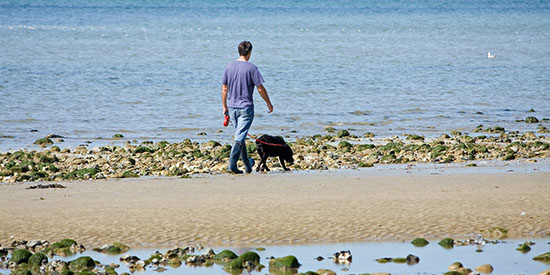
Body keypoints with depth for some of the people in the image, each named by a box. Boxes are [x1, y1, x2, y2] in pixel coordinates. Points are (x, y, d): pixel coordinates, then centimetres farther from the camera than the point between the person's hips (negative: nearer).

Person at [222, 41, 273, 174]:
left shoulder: (229, 67, 4)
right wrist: (269, 103, 5)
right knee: (240, 136, -8)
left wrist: (224, 106, 16)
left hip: (232, 107, 5)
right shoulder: (251, 68, -11)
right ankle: (232, 164, -19)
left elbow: (224, 89, 7)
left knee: (240, 136, 16)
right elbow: (260, 89, -8)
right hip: (246, 108, -5)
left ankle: (247, 164, 26)